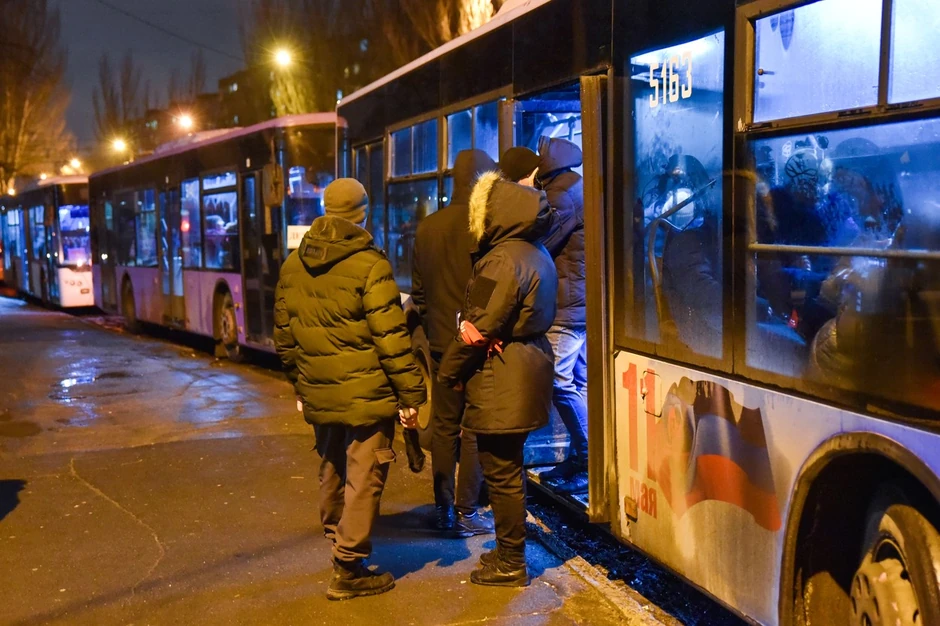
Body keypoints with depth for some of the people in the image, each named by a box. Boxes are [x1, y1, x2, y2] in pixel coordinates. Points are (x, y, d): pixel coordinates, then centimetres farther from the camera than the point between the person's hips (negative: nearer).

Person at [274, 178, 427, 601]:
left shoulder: (293, 265, 6)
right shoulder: (369, 265, -14)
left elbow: (283, 334, 12)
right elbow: (390, 338, -17)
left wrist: (299, 384, 21)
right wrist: (411, 394, -11)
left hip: (319, 395, 7)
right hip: (366, 395, -6)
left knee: (331, 474, 21)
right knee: (363, 480, 3)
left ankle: (339, 546, 37)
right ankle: (348, 570, 7)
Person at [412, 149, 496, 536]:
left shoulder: (427, 228, 7)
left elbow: (418, 292, 12)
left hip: (441, 344, 6)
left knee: (444, 426, 12)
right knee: (475, 431, 3)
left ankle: (443, 509, 19)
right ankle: (466, 514, 9)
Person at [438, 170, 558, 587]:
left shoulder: (501, 260, -18)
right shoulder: (537, 255, 13)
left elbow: (479, 330, -18)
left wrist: (447, 372, -4)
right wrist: (469, 322, 3)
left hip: (500, 383, -10)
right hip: (527, 374, 10)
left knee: (501, 473, 0)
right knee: (508, 470, 19)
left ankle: (510, 565, 10)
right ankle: (510, 552, 30)